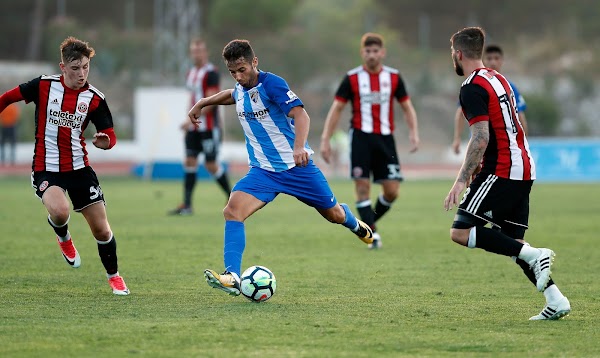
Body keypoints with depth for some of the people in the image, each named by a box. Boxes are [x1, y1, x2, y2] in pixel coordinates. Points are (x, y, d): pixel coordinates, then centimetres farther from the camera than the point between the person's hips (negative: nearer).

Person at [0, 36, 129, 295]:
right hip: (46, 169, -2)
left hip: (79, 168, 2)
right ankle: (63, 238, 7)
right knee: (60, 211, -31)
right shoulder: (44, 86, -8)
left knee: (101, 228, 2)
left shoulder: (94, 98, -4)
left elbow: (110, 135, -2)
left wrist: (105, 141, -25)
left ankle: (114, 276, 28)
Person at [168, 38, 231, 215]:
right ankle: (186, 205, 0)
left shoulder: (211, 73, -13)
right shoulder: (191, 73, 13)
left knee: (211, 165, -4)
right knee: (189, 162, 0)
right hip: (194, 126, 8)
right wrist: (190, 121, 15)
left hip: (209, 126, -8)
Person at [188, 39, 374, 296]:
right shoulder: (240, 89, 4)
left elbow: (300, 114, -31)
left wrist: (299, 147, -47)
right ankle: (232, 277, -29)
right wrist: (202, 103, 28)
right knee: (232, 211, -21)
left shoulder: (271, 84, -18)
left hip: (296, 166, -5)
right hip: (262, 170, 5)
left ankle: (355, 225, 50)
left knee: (333, 214, 11)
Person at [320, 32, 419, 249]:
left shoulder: (393, 77, 6)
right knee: (362, 186, -9)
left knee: (392, 191, -4)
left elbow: (407, 107, 11)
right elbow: (336, 109, 4)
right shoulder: (352, 78, 1)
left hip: (385, 137, 2)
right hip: (361, 136, -2)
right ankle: (371, 233, -3)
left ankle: (370, 221, 20)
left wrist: (414, 132, -5)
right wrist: (325, 139, -3)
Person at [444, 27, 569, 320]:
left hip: (502, 171, -9)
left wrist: (461, 180, -20)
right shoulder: (497, 79, 18)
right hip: (523, 168, 9)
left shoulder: (472, 88, -11)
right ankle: (556, 300, -1)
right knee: (511, 243, 11)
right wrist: (476, 170, 30)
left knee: (461, 231, -10)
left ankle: (534, 255, -19)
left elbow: (480, 139, -21)